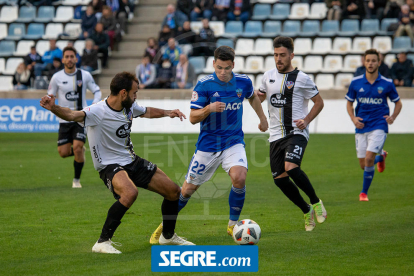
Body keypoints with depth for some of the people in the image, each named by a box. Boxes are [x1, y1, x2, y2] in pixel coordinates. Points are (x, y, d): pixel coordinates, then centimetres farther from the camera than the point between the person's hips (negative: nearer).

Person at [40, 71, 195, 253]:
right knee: (130, 192, -39)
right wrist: (54, 108, -62)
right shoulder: (98, 112, -25)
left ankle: (168, 236, 34)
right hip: (110, 165, -8)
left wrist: (167, 113, 24)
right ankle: (103, 242, -26)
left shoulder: (130, 106, 0)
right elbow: (72, 115, -44)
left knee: (173, 191, 9)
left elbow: (146, 112, 24)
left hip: (132, 162, 8)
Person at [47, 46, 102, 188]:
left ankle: (77, 179, 1)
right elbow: (50, 96, 7)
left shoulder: (85, 75, -2)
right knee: (63, 153, -2)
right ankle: (80, 151, 35)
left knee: (77, 147, -18)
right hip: (64, 119, 2)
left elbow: (97, 91, 8)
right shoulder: (57, 77, -2)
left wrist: (95, 104, -10)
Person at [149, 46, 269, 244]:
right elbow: (193, 118, -13)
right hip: (208, 144, -2)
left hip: (234, 142, 2)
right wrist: (209, 108, -30)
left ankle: (233, 225, -4)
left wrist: (262, 118, 29)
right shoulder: (204, 85, -13)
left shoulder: (243, 82, -2)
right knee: (188, 188, 5)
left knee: (239, 177, -24)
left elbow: (252, 97, 23)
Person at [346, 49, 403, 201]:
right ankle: (381, 156, 40)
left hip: (379, 126, -3)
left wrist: (392, 117, -7)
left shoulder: (387, 83, -2)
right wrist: (353, 118, -4)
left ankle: (364, 192, -1)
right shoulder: (356, 82, 1)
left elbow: (398, 103, 11)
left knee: (369, 158, -19)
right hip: (361, 127, 3)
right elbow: (349, 103, 13)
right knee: (363, 165, 5)